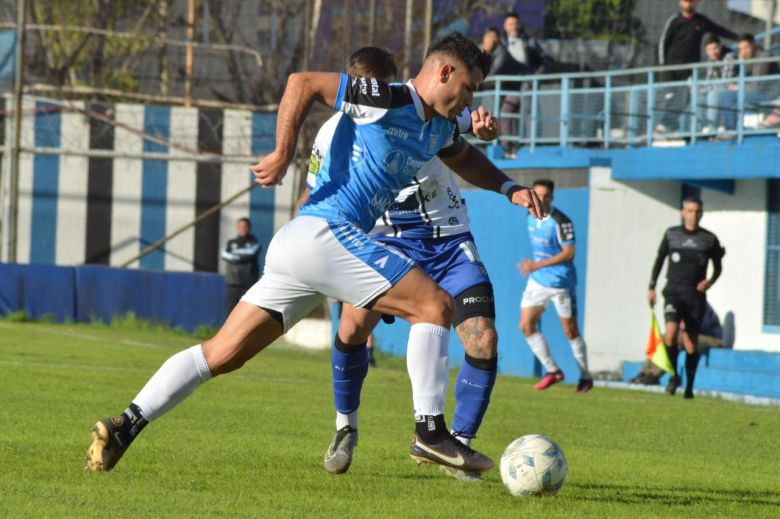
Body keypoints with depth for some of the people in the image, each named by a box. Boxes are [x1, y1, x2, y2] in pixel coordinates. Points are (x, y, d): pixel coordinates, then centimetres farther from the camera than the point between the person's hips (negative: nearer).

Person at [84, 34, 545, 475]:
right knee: (436, 305, -8)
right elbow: (303, 82, -12)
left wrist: (509, 189, 27)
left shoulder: (438, 130, 19)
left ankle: (125, 426, -1)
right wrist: (284, 154, -15)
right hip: (324, 234, -9)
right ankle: (431, 433, -8)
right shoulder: (389, 100, -9)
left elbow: (466, 158, 41)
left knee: (222, 354, 4)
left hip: (295, 247, 9)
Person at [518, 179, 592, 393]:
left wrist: (538, 265, -24)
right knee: (526, 326, -3)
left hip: (561, 282, -7)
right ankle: (552, 370, 8)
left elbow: (568, 254, -21)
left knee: (570, 331, 2)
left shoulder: (560, 222, -17)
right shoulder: (533, 218, 6)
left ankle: (585, 377, 17)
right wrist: (534, 265, 15)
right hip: (538, 281, 7)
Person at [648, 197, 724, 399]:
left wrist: (710, 281, -5)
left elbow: (717, 267, 15)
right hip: (674, 291, -1)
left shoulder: (709, 239, 5)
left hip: (696, 294, 1)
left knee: (691, 341, 4)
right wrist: (651, 287, 8)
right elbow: (659, 260, 13)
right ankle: (673, 375, -3)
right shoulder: (671, 234, 6)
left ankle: (689, 386, 13)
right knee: (671, 331, -21)